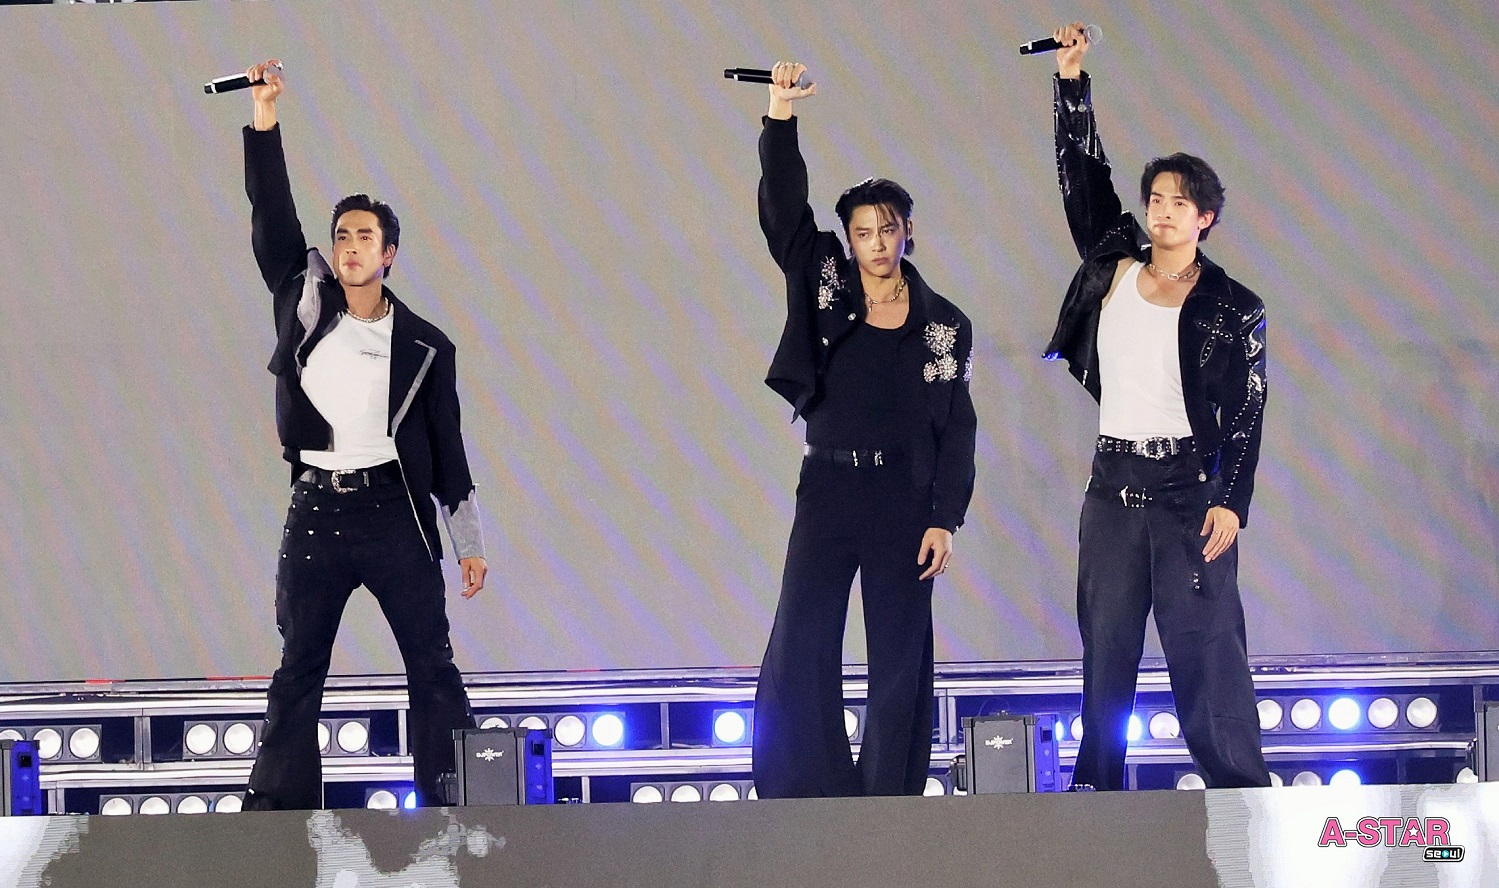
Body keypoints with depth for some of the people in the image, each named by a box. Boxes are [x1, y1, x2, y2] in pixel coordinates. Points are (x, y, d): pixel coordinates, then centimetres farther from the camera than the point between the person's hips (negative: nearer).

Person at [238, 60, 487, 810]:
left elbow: (446, 445, 7)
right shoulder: (304, 304, 7)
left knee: (432, 666, -3)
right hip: (316, 509, 1)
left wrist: (469, 543, 5)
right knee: (297, 670, 4)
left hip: (394, 511, -1)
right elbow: (273, 219, 1)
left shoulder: (424, 346, 4)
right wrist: (264, 120, -6)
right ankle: (273, 811, 4)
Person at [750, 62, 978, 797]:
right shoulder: (823, 289, 4)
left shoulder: (943, 324, 4)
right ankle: (805, 809, -2)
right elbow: (783, 209, -7)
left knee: (899, 661, 2)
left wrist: (943, 519, -5)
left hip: (904, 496, 0)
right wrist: (781, 119, -20)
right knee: (799, 656, -5)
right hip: (827, 488, 0)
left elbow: (955, 428, 3)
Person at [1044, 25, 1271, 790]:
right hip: (1113, 483, 4)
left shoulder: (1234, 311, -1)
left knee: (1205, 646, -8)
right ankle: (1096, 791, 7)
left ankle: (1242, 795, -6)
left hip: (1190, 487, -4)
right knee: (1105, 648, 4)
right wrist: (1071, 83, 0)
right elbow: (1083, 176, 8)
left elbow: (1246, 415, -3)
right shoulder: (1113, 268, 9)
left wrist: (1231, 502, -12)